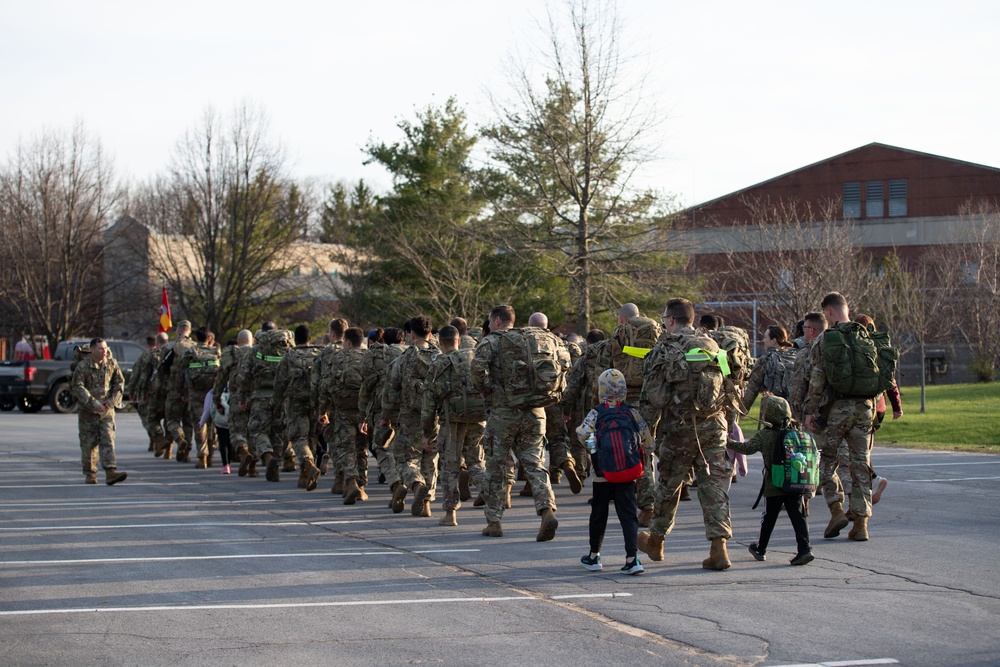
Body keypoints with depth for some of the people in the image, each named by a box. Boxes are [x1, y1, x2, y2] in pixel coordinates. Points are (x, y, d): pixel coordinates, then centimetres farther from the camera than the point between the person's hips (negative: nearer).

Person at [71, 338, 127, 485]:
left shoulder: (112, 364, 3)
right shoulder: (83, 366, -8)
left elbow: (119, 383, 9)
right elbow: (78, 387, -13)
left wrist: (112, 400, -5)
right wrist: (93, 403, -21)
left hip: (106, 410, 2)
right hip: (87, 411, -2)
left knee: (108, 440, -9)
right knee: (89, 443, 4)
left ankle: (110, 472, -18)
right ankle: (89, 473, 17)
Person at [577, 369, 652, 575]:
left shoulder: (595, 414, -5)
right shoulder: (632, 412, -1)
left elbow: (584, 434, -21)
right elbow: (648, 443, 1)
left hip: (602, 475, -1)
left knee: (599, 514, 13)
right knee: (628, 514, 0)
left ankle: (594, 556, 24)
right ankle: (632, 557, -12)